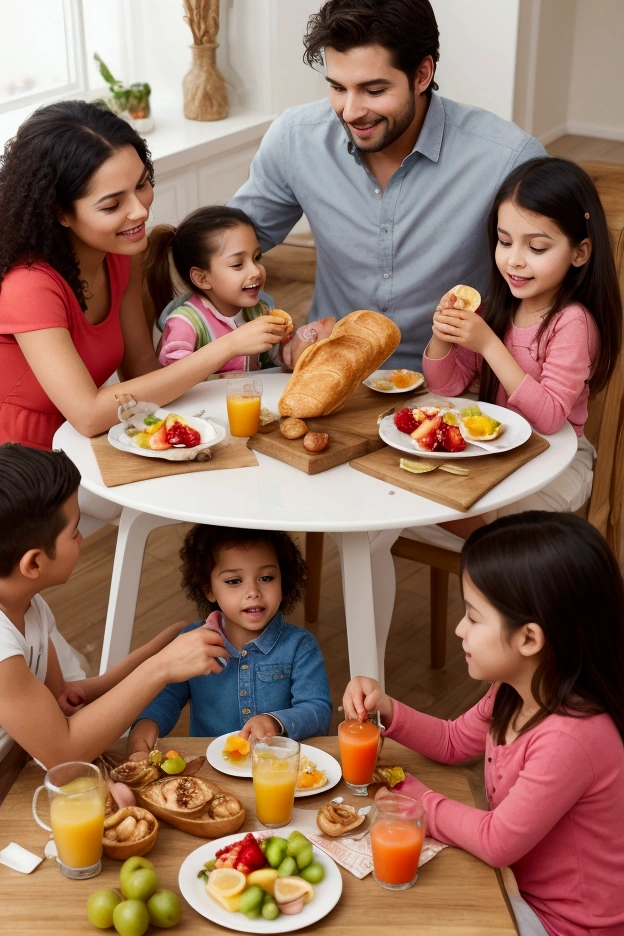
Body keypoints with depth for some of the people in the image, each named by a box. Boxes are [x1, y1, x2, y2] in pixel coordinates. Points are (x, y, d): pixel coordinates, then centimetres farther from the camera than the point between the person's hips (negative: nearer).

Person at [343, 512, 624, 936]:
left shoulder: (572, 736, -35)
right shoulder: (515, 691, -7)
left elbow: (497, 842, -23)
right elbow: (454, 742, 11)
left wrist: (416, 798, -9)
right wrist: (386, 709, -6)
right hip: (523, 885, 7)